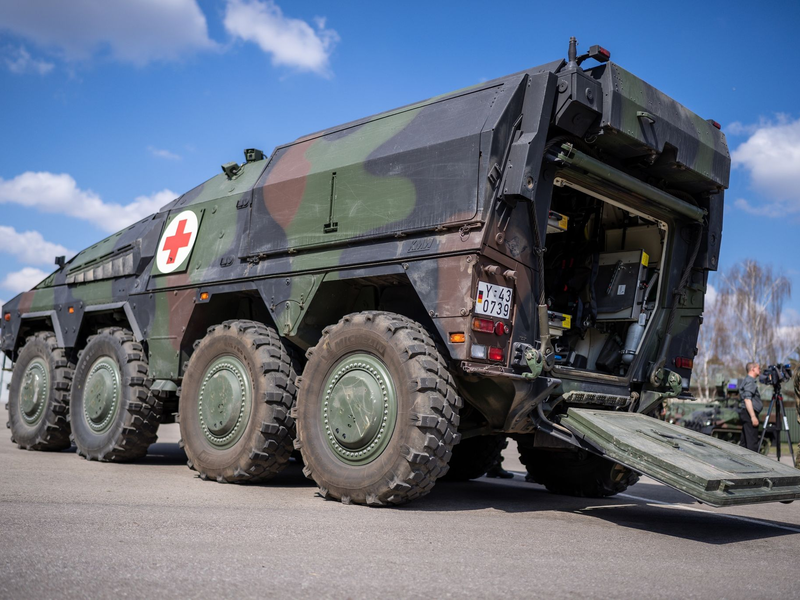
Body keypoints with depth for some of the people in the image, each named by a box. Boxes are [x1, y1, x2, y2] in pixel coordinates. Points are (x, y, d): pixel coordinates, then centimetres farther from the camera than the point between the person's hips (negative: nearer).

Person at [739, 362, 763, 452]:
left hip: (746, 414, 10)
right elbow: (747, 399, -20)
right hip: (749, 413, -10)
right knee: (752, 442, -11)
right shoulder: (750, 381, -11)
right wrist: (753, 416, -23)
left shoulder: (749, 380, 21)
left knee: (744, 442, 11)